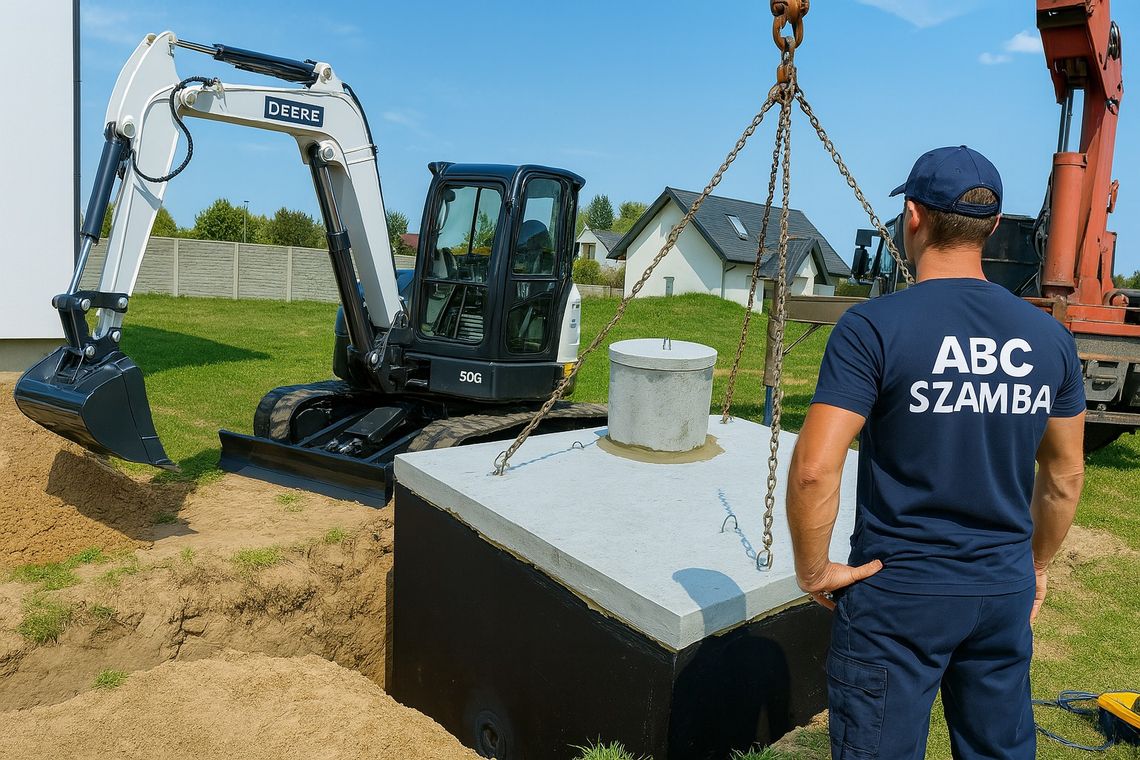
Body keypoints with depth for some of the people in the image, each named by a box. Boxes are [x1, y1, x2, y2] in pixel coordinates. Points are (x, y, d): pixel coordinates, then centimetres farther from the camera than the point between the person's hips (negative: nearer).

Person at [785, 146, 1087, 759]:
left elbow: (814, 469, -23)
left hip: (897, 595, -5)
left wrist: (813, 570, -9)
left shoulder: (873, 327, -17)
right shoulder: (1049, 336, 0)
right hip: (1006, 593, 5)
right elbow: (1064, 477, 9)